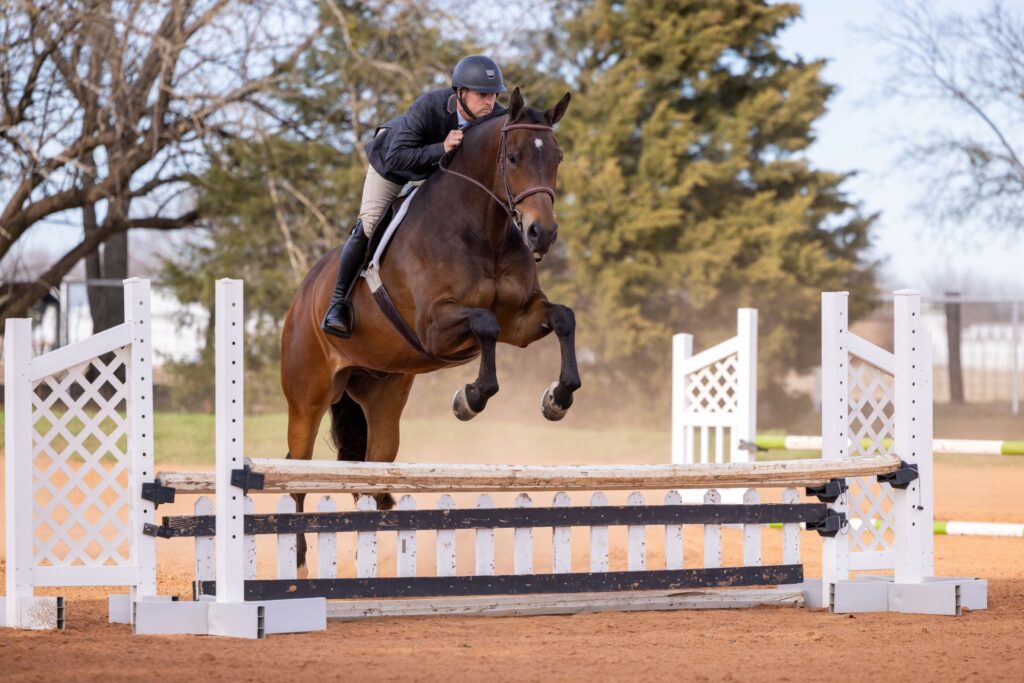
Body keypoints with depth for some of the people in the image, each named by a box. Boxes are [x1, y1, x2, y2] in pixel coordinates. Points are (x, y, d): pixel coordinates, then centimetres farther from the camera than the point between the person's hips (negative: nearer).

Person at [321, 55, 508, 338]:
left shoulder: (497, 118, -32)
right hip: (392, 155, -5)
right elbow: (395, 158, -47)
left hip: (441, 164, 5)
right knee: (368, 227, -14)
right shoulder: (428, 108, -44)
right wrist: (441, 148, -58)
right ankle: (338, 302, -2)